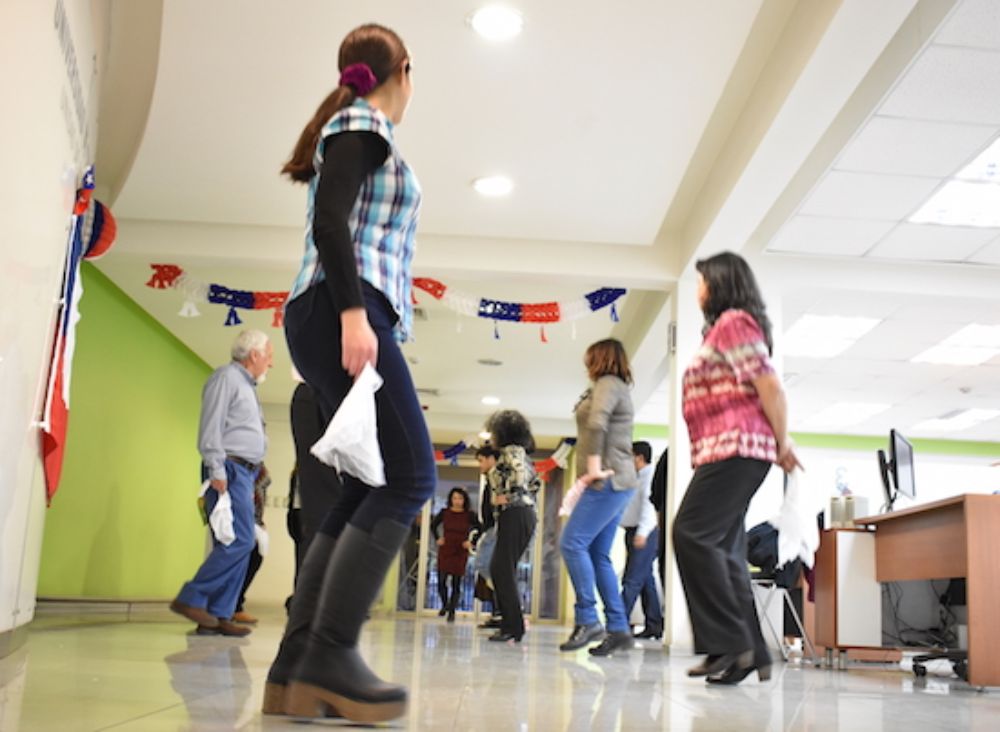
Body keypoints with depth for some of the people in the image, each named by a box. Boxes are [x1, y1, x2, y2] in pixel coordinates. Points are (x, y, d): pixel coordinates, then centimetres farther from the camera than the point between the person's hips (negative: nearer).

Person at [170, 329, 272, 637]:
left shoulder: (246, 386, 24)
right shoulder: (227, 377, -3)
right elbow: (211, 427, -13)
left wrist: (251, 482, 16)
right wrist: (217, 471, -20)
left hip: (243, 473, 10)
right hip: (229, 470, -10)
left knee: (233, 545, 4)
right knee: (240, 541, -16)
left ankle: (218, 616, 4)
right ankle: (191, 599, -11)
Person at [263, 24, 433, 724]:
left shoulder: (354, 129, 29)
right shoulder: (364, 124, 2)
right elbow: (329, 220, -14)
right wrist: (354, 312, -24)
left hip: (337, 320, 10)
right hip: (341, 314, -10)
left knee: (367, 487, 2)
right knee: (409, 474, -16)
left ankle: (298, 663, -2)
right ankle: (330, 654, -20)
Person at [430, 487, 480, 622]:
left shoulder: (470, 515, -5)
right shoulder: (444, 512, 0)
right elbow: (433, 526, 16)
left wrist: (472, 542, -4)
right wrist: (437, 538, 6)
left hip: (461, 552, -1)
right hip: (444, 550, 1)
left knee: (456, 583, -2)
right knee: (441, 581, 1)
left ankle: (452, 612, 7)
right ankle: (444, 605, 27)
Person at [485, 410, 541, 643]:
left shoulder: (511, 450, -6)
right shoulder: (516, 452, 22)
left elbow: (521, 472, -26)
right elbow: (536, 481, 23)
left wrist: (509, 496, -16)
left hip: (515, 514, -10)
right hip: (515, 516, 10)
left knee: (503, 570, -10)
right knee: (499, 569, 11)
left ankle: (514, 628, -10)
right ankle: (509, 623, 12)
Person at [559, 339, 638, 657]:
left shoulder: (607, 383, -4)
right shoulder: (619, 387, 25)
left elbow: (597, 423, -21)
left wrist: (593, 466, -20)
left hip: (607, 481, -10)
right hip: (616, 481, 10)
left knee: (573, 543, -13)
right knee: (599, 556, 6)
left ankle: (587, 620, -14)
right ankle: (618, 630, 4)